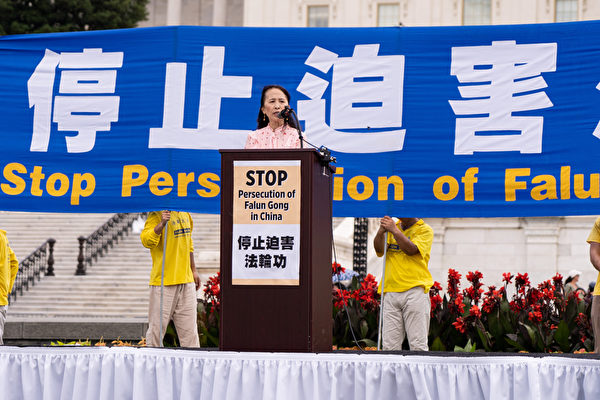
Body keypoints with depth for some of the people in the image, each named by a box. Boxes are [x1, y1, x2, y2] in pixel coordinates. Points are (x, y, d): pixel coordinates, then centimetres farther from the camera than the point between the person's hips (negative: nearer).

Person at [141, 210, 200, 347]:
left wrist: (193, 270, 25)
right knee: (157, 326, -1)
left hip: (186, 280, 7)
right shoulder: (157, 214, -10)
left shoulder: (185, 214, 13)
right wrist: (162, 223, -38)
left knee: (189, 327, 8)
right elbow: (146, 240, -25)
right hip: (164, 281, -7)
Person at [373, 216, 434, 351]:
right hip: (390, 291, 4)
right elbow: (379, 249, 3)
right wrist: (381, 231, -15)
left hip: (415, 290, -4)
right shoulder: (392, 225, 18)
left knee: (417, 344, -9)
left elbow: (411, 249, -11)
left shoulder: (424, 230, 6)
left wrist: (394, 230, -16)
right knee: (389, 345, -1)